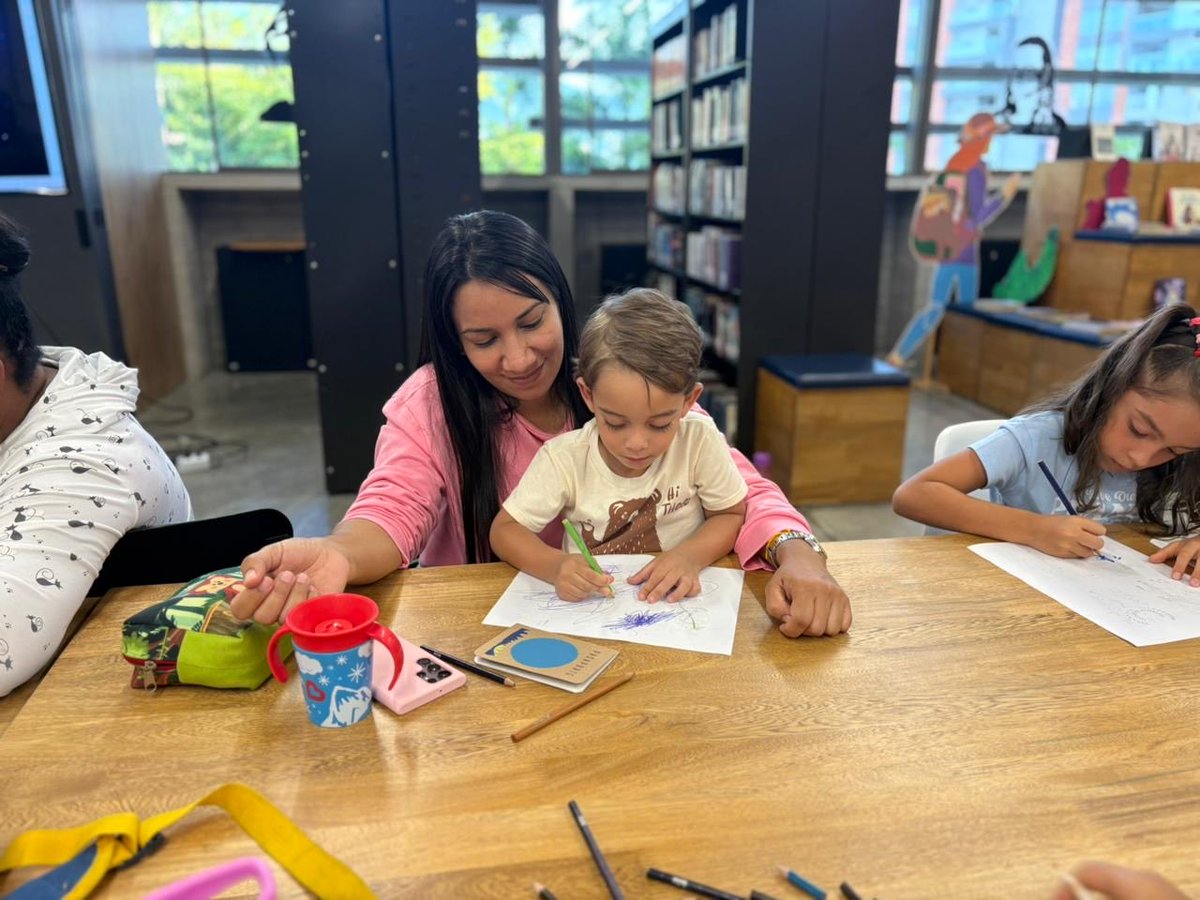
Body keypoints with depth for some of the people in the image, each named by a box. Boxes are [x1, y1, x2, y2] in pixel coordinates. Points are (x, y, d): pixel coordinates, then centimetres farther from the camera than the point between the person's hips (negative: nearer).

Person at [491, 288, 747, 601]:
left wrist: (691, 556, -21)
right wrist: (555, 565, -27)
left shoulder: (700, 440, -15)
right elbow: (505, 529, -8)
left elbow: (733, 514, -2)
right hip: (590, 606, 0)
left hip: (679, 600, 1)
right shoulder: (564, 458, -15)